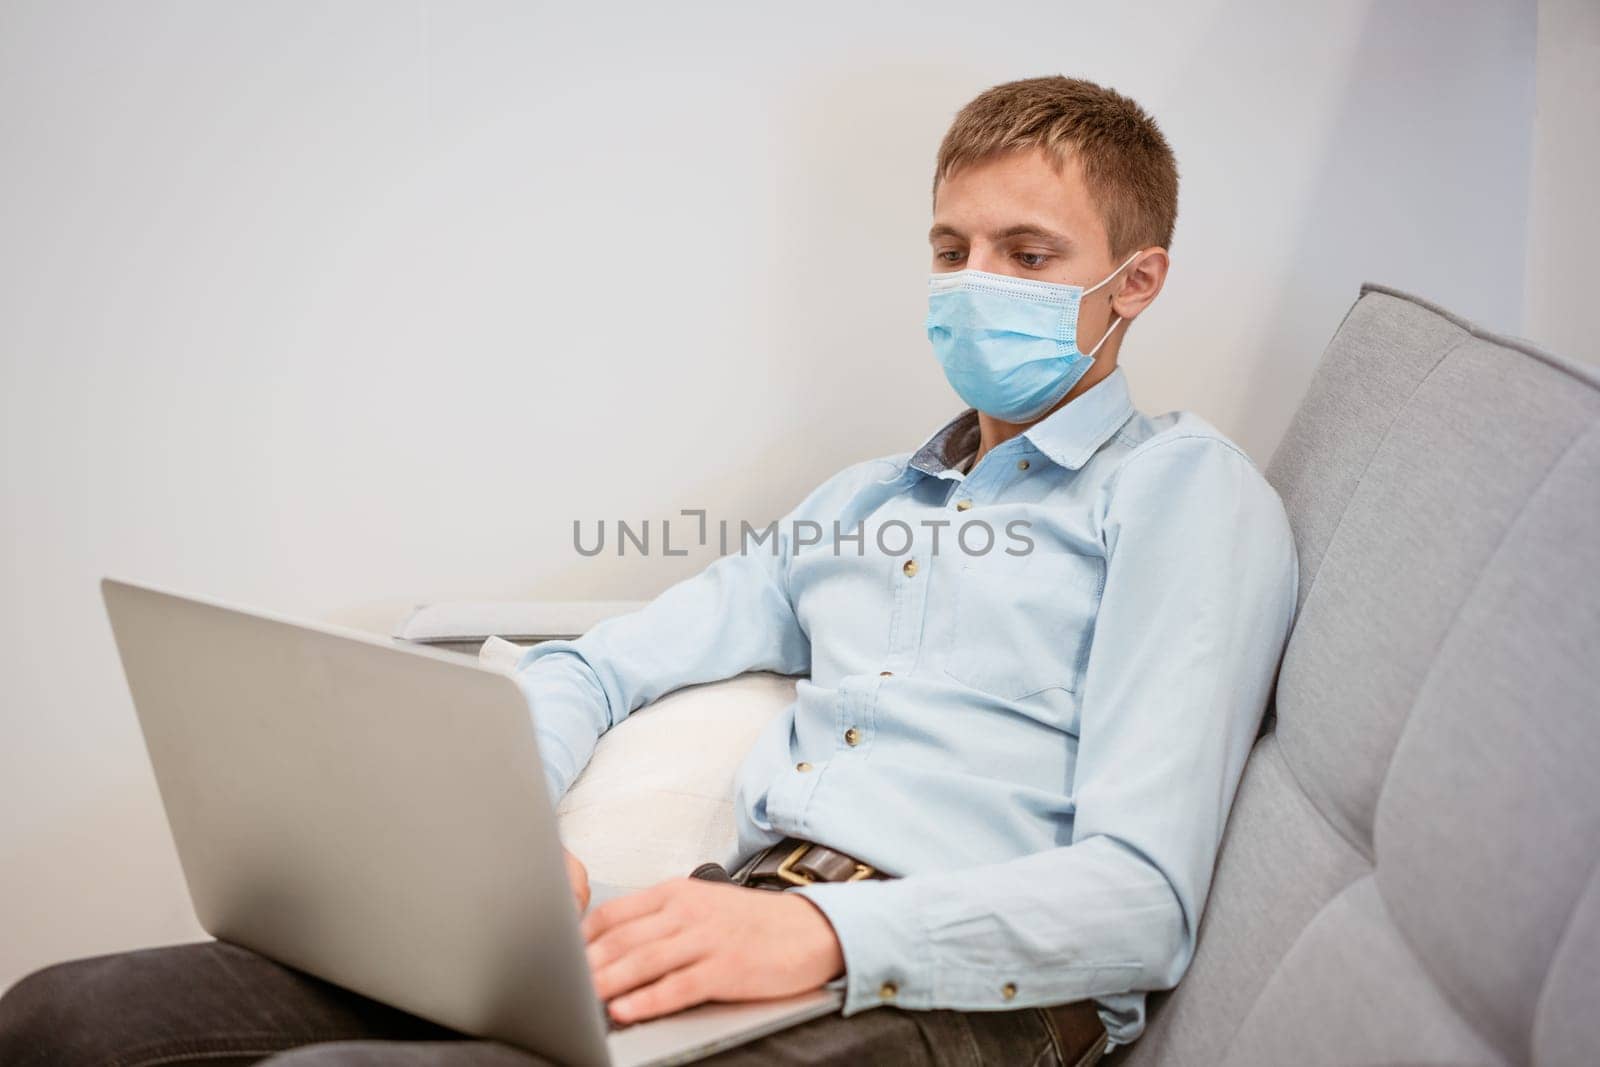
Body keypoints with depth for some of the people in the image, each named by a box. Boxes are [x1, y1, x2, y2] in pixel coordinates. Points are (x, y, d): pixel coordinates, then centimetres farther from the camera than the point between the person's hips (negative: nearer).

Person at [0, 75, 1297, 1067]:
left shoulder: (1185, 489, 7)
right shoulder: (866, 496, 28)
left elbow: (1139, 899, -6)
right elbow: (591, 668, 24)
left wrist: (821, 933, -21)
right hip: (740, 915, 6)